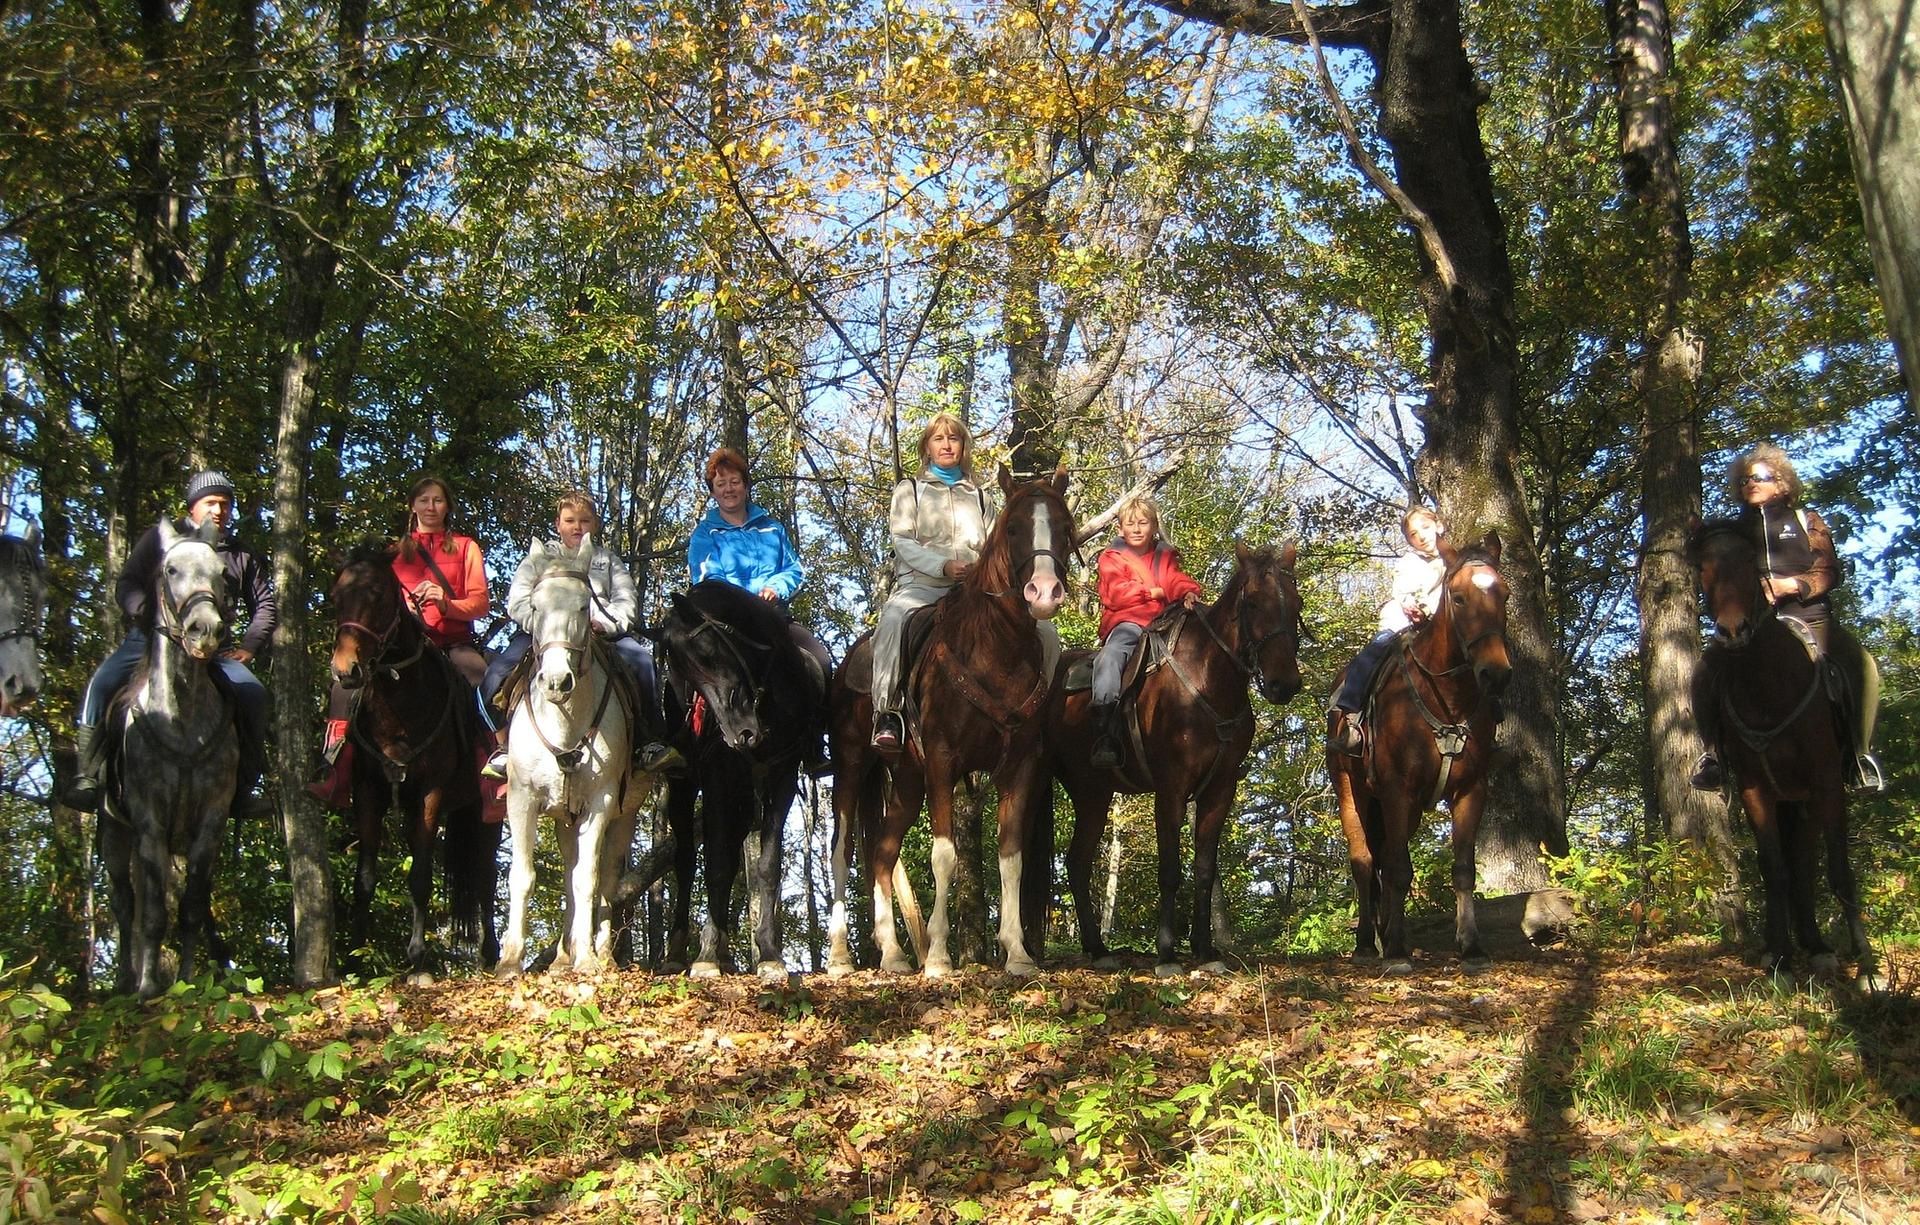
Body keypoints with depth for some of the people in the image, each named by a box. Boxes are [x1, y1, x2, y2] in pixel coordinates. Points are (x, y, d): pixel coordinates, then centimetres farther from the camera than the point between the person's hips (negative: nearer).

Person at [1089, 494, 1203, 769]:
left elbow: (1178, 580, 6)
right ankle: (1103, 740, -45)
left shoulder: (1166, 557, 24)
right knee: (1112, 655, -33)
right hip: (1127, 624, -4)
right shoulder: (1112, 558, 15)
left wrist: (1188, 592, -18)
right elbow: (1116, 594, -1)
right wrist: (1157, 591, -5)